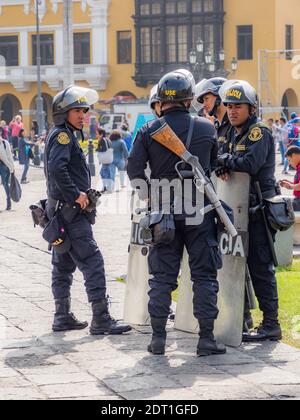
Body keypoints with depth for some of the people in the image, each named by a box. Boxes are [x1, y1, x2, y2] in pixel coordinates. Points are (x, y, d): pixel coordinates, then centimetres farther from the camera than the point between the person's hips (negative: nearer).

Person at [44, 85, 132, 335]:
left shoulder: (64, 135, 18)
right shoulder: (63, 135, -13)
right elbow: (56, 168, -28)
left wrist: (80, 193, 10)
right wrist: (75, 195, -21)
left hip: (62, 210, 11)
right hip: (72, 211, -11)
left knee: (63, 264, 14)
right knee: (93, 262, -12)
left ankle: (63, 317, 20)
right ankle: (101, 319, -14)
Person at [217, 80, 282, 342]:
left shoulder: (259, 132, -10)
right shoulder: (233, 134, 16)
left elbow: (251, 163, -24)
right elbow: (221, 159, 14)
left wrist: (224, 160, -12)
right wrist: (222, 166, -8)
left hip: (260, 208, -9)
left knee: (260, 267, -9)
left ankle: (271, 324, -6)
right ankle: (243, 315, 26)